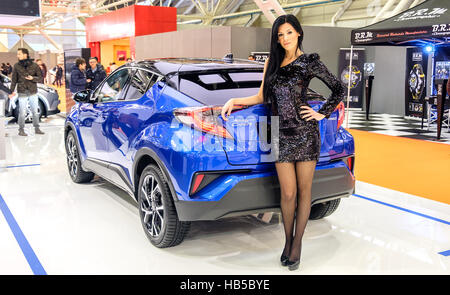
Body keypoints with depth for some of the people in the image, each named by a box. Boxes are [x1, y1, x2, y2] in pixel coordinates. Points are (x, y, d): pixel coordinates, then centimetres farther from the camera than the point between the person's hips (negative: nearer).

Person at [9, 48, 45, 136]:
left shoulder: (34, 65, -3)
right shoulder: (16, 66, -1)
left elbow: (40, 78, -1)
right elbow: (14, 79, 1)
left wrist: (32, 78, -19)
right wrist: (12, 91, -7)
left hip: (33, 92, 1)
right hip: (22, 93, -1)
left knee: (35, 111, 7)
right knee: (22, 112, -1)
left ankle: (37, 129, 18)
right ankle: (21, 130, 11)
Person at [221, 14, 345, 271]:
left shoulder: (309, 62, 1)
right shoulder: (272, 62, 13)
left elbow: (339, 88, 6)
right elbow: (263, 97, 16)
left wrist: (322, 114, -1)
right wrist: (234, 100, 7)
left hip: (305, 133, -2)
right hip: (281, 135, 3)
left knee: (304, 191, 5)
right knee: (288, 193, 3)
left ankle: (297, 244, 18)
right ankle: (288, 241, 22)